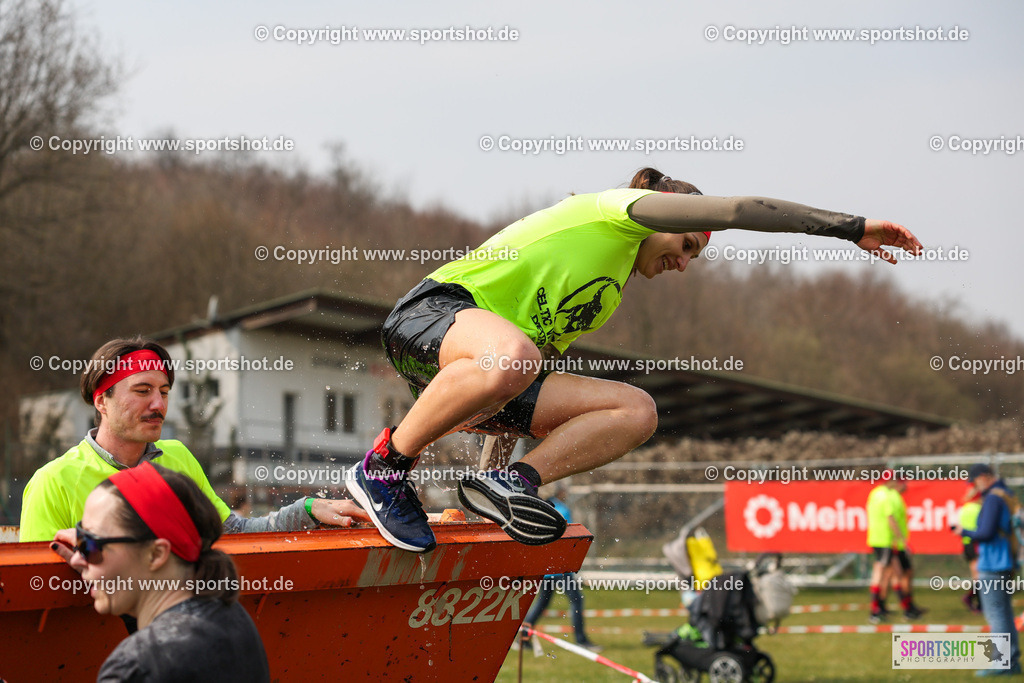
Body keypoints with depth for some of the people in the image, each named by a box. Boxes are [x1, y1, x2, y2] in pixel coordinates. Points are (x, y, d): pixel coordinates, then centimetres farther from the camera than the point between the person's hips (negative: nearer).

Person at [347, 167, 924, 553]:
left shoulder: (611, 294, 29)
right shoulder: (618, 211, 4)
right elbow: (742, 210, -5)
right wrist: (853, 228, -2)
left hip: (491, 377, 8)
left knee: (636, 411, -6)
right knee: (510, 357, -45)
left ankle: (510, 481, -18)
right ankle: (384, 467, -24)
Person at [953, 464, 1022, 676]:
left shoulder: (993, 498, -15)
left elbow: (986, 533, -20)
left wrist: (964, 532, -4)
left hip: (992, 566, -10)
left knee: (996, 614, -6)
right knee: (1005, 613, 13)